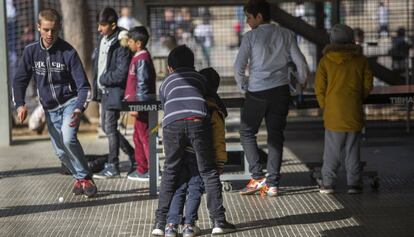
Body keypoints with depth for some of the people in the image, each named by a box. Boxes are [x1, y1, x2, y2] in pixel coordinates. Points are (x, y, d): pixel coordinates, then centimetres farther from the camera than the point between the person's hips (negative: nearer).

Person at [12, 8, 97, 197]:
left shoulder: (68, 53, -15)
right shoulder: (31, 51, -5)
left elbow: (83, 86, -15)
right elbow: (19, 80, 5)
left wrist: (79, 109, -31)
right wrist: (20, 105, -12)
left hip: (70, 102, -4)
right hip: (50, 109, 5)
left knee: (68, 137, -29)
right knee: (61, 151, 8)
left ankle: (85, 178, -13)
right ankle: (80, 178, 31)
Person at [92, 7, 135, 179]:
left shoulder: (121, 45, -18)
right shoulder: (102, 40, 8)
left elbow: (121, 74, -23)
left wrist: (103, 79, -10)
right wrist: (97, 88, 9)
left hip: (115, 91, -9)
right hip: (104, 90, 9)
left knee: (110, 126, -6)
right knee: (105, 126, 14)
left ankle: (113, 167, 3)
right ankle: (133, 155, 26)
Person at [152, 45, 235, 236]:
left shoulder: (166, 83, 32)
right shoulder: (200, 78, 32)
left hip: (172, 124, 1)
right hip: (198, 121, -1)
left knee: (170, 173, 14)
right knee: (208, 172, 10)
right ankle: (218, 220, 9)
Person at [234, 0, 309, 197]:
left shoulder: (250, 37, -4)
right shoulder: (286, 35, 6)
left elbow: (239, 66, -8)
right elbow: (300, 62, 4)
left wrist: (243, 87, 7)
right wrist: (302, 83, 22)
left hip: (257, 92, -3)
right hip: (281, 91, 3)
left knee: (247, 133, 11)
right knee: (276, 136, 8)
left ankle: (257, 176, -2)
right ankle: (273, 183, 4)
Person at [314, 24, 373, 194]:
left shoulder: (326, 61, -3)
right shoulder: (361, 60, 0)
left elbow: (319, 88, -4)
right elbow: (368, 85, 3)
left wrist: (325, 105, 10)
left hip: (333, 114, -1)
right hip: (354, 113, 1)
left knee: (332, 149, 5)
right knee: (353, 149, 7)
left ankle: (327, 183, 4)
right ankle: (354, 183, 7)